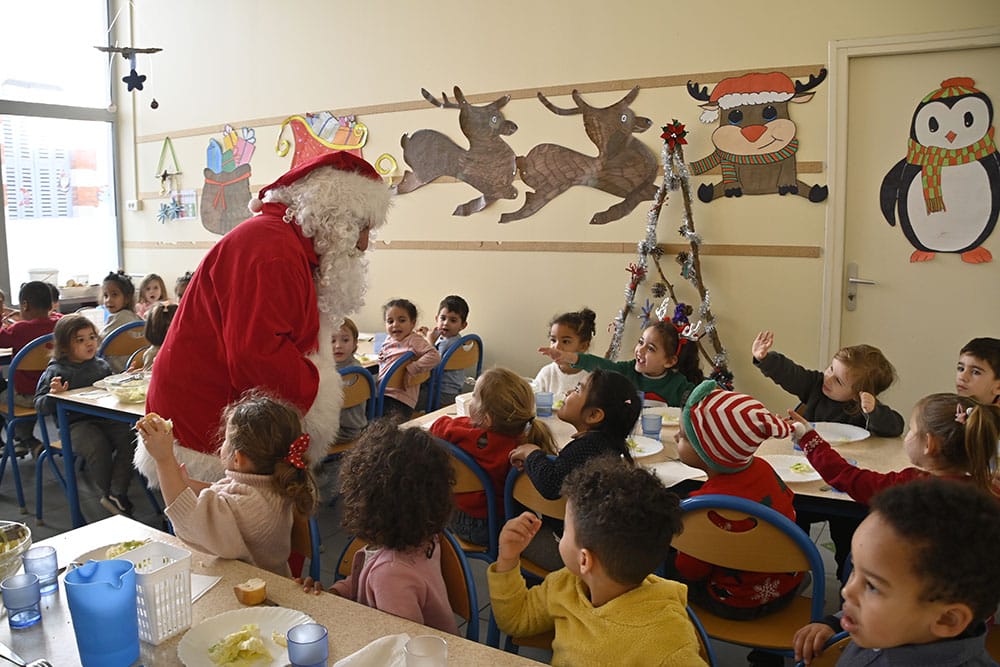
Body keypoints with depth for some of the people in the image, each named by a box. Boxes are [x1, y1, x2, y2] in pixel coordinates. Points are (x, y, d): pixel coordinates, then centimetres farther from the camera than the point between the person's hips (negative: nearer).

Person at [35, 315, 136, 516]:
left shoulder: (101, 365, 18)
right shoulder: (55, 372, 2)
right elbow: (40, 405, 1)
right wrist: (53, 395, -20)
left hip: (105, 417, 5)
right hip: (75, 422, -4)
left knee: (129, 437, -22)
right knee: (97, 446, -31)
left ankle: (116, 494, -17)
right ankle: (107, 492, -7)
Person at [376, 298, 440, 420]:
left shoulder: (414, 340, -9)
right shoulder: (389, 339, 15)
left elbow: (434, 357, -25)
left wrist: (411, 369, -24)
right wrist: (381, 359, 14)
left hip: (400, 400, -8)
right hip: (381, 394, 8)